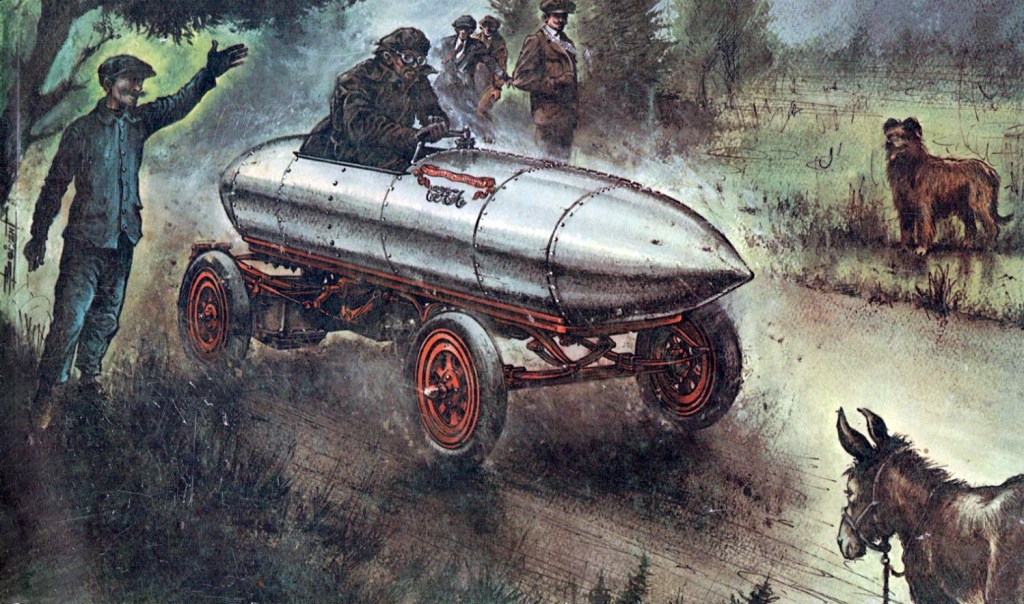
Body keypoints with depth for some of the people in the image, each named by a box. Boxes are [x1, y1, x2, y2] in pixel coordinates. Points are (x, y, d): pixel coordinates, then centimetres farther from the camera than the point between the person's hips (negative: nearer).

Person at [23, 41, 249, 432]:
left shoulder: (139, 122, 7)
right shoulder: (82, 130, -3)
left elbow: (177, 104, -9)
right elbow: (55, 186, 1)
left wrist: (208, 75, -27)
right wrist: (38, 236, 1)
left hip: (123, 239, 5)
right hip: (85, 239, -5)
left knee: (106, 316, 14)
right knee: (70, 316, -9)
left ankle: (89, 378, 30)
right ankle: (46, 392, -1)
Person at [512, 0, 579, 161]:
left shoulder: (567, 44, 19)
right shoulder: (536, 42, -6)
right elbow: (520, 78, -13)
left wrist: (575, 113, 19)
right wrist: (552, 84, -13)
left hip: (566, 113, 8)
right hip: (548, 112, -8)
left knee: (563, 157, 9)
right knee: (552, 159, -10)